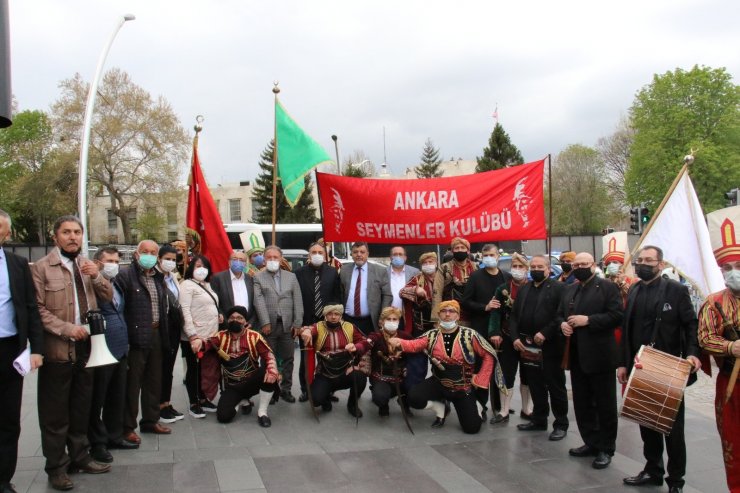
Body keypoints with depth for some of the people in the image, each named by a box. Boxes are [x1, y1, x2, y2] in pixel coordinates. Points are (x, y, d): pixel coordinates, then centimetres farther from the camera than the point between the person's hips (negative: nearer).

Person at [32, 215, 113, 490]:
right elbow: (38, 308, -13)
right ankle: (56, 467, 14)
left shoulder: (88, 266, 11)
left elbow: (108, 298, 9)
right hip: (58, 350, -5)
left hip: (86, 348, 6)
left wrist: (97, 276, -8)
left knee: (81, 408, 16)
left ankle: (80, 457, 29)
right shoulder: (42, 268, -7)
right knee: (56, 413, 4)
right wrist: (67, 329, -19)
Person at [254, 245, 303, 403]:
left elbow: (297, 301, 6)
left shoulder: (291, 277, 12)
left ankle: (286, 389, 16)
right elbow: (259, 301, -6)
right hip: (269, 325, -2)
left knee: (287, 359, 7)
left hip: (288, 325, 2)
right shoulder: (258, 278, 5)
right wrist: (265, 322, -14)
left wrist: (297, 323, -2)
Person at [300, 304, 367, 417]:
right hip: (324, 374, -1)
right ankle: (327, 396, 19)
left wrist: (355, 347, -15)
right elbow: (310, 330, -20)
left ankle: (352, 403, 4)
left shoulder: (350, 327, 6)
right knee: (316, 399, -24)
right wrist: (306, 330, -45)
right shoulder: (318, 327, 1)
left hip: (346, 371, 1)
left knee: (360, 377, -31)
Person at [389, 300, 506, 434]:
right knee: (414, 398, -24)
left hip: (463, 387, -2)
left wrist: (479, 380, -8)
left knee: (472, 428, -6)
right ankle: (441, 409, 9)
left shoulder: (469, 335, -12)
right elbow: (414, 345, -20)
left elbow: (489, 355, -7)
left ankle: (472, 405, 31)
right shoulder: (432, 335, -6)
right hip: (439, 383, 2)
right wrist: (399, 342, -41)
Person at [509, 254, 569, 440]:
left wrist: (545, 333, -20)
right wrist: (515, 338, -1)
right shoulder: (523, 289, 15)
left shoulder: (558, 288, -5)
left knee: (555, 386, 3)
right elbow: (514, 316, 12)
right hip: (527, 346, 6)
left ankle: (561, 424, 13)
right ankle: (539, 419, 26)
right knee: (535, 386, 14)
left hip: (550, 347, -6)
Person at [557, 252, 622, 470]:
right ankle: (591, 443, 24)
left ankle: (606, 449, 11)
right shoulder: (569, 290, 16)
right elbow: (559, 314, 20)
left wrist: (588, 320, -20)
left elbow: (617, 315, -14)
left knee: (604, 404, 2)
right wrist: (562, 324, -3)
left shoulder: (607, 287, -5)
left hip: (600, 356, -6)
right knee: (582, 403, 12)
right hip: (576, 356, 7)